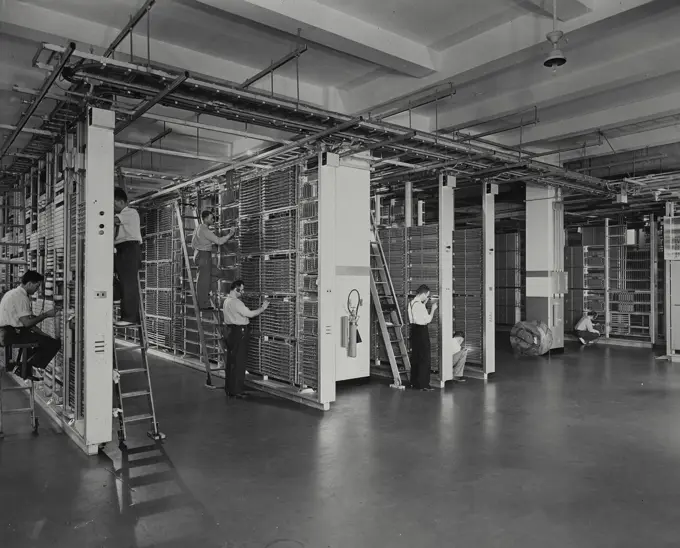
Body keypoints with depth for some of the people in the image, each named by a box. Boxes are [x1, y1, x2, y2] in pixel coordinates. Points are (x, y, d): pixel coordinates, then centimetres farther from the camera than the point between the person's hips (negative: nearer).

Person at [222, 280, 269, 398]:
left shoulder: (227, 300, 13)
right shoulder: (235, 302, -19)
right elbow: (250, 314, -23)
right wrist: (263, 308, -12)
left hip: (230, 331, 10)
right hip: (239, 333, -10)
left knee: (231, 361, 15)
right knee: (238, 363, -3)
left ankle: (229, 388, 23)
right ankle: (236, 391, 1)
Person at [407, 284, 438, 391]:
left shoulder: (411, 303, 8)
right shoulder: (419, 305, -19)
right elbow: (428, 319, -16)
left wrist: (424, 303, 11)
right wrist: (433, 309, -4)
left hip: (414, 329, 9)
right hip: (421, 331, -9)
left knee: (415, 356, 15)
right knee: (424, 358, -3)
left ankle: (414, 382, 22)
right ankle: (423, 384, 0)